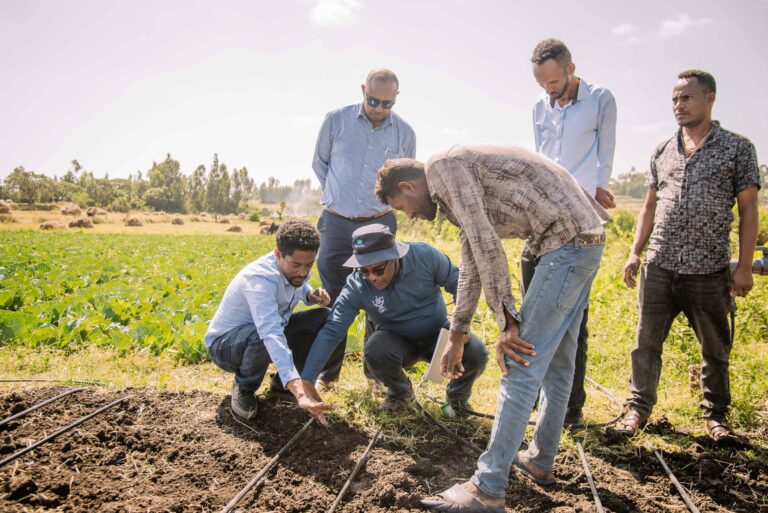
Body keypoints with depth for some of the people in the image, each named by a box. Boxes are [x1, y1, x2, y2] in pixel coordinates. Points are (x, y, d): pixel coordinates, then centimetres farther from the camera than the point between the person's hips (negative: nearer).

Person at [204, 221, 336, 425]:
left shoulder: (296, 269, -12)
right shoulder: (259, 279, -36)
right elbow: (271, 336, -51)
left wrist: (311, 295, -10)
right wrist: (300, 393, -62)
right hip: (224, 343, -7)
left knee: (324, 318, -10)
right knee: (263, 334, -40)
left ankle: (282, 383, 2)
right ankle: (243, 388, -8)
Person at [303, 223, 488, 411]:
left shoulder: (425, 256, -23)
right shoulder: (356, 287, -23)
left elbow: (458, 283, -8)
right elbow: (331, 331, -25)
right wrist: (306, 380, -31)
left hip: (437, 334, 0)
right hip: (396, 342, 0)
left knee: (476, 354, -27)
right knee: (374, 352, -33)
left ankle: (457, 396, 10)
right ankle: (400, 392, 3)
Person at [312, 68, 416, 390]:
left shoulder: (404, 133, 1)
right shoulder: (336, 121, -2)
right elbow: (320, 163, 13)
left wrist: (382, 203, 11)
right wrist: (339, 196, 11)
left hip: (380, 226, 1)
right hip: (336, 223, 0)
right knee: (333, 300, 5)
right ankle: (327, 372, 19)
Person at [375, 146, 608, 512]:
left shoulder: (442, 166, -8)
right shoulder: (454, 196, 22)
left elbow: (486, 245, -17)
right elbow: (472, 267, 28)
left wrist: (507, 323, -13)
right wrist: (456, 338, 32)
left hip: (567, 241, -11)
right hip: (584, 241, 11)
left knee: (521, 366, -9)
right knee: (557, 359, 18)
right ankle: (540, 460, 32)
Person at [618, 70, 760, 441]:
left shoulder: (737, 148, 2)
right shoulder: (662, 151, 12)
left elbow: (748, 209, 0)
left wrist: (745, 266, -5)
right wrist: (634, 253, 9)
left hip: (709, 270, -2)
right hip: (659, 267, 3)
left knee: (715, 348, 10)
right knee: (646, 342, 5)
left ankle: (716, 414, 27)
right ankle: (639, 407, 18)